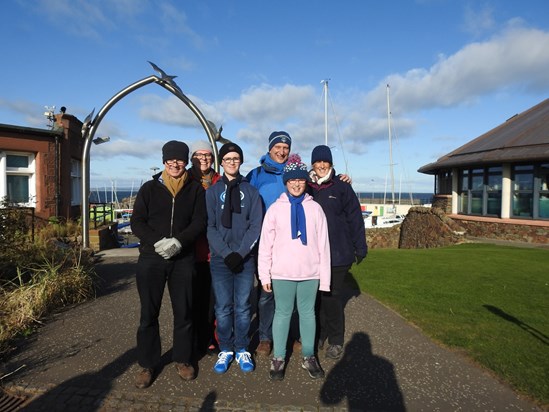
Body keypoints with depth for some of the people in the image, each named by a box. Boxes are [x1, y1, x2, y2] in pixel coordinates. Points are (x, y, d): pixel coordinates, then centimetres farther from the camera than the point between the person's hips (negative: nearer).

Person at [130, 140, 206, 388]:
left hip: (183, 259, 0)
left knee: (183, 312, 8)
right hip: (151, 259, 0)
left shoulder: (195, 189, 5)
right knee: (149, 313, 7)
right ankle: (147, 364, 23)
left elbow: (199, 222, -2)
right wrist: (157, 241, -16)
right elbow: (137, 222, 0)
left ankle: (182, 359, 26)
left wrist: (178, 241, -18)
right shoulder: (149, 188, 6)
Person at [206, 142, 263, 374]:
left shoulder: (251, 191, 8)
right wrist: (226, 253, -11)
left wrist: (241, 253, -10)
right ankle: (225, 349, 20)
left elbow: (256, 226, 1)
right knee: (223, 308, 3)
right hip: (220, 258, 0)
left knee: (243, 307, 6)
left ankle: (242, 349, 21)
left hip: (245, 258, 1)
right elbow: (210, 227, 0)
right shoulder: (212, 191, 6)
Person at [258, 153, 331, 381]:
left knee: (308, 313, 11)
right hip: (282, 273, -1)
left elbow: (323, 243, 3)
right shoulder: (275, 208, 1)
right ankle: (278, 357, 24)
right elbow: (265, 243, 1)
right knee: (282, 313, 9)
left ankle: (309, 357, 28)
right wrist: (264, 275, -2)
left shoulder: (315, 208, 3)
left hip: (310, 273, 1)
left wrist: (324, 277, 2)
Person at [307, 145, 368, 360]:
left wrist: (360, 248, -1)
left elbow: (355, 219, 0)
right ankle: (318, 335, 29)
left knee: (332, 298, 2)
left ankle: (336, 341, 20)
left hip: (338, 254, -2)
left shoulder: (342, 188, 0)